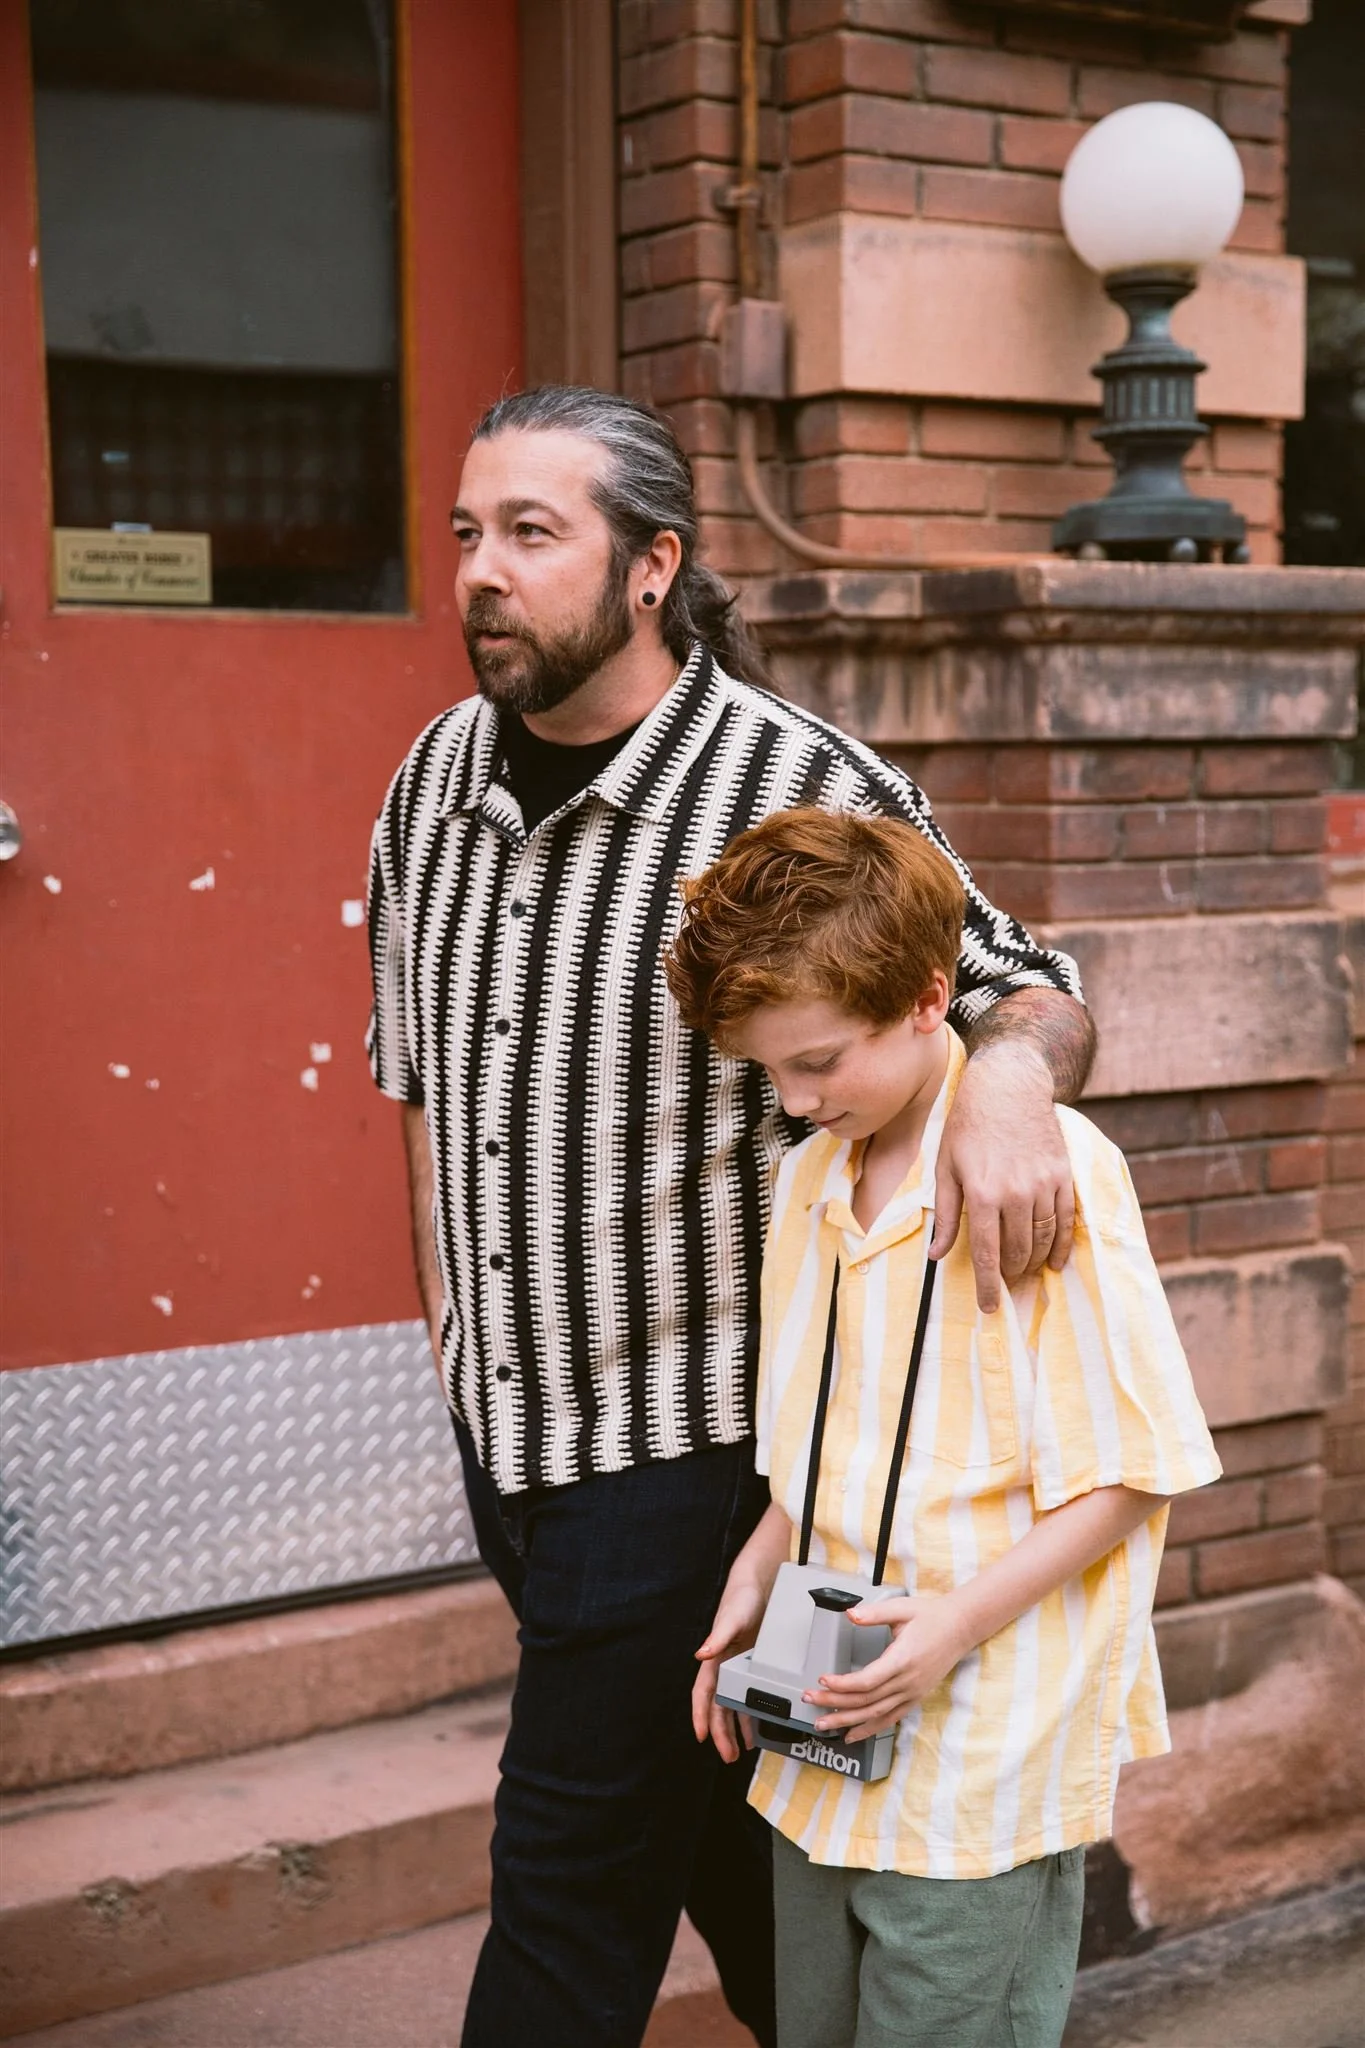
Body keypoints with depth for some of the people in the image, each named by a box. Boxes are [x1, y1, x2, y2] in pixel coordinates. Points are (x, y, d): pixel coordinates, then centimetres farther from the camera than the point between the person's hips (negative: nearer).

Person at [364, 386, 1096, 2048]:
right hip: (505, 1421, 6)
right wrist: (446, 1306, 15)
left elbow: (1028, 990, -5)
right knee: (715, 1833, 21)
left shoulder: (801, 788, -16)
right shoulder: (440, 774, 3)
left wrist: (1008, 1075, -28)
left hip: (683, 1433, -6)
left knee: (572, 1881, 2)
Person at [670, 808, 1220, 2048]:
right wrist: (756, 1582, 3)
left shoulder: (1054, 1172, -16)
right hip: (829, 1742, 7)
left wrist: (959, 1621, -21)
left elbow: (1129, 1473, -14)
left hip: (986, 1760, -7)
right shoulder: (810, 1176, 8)